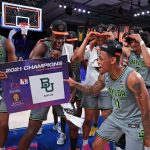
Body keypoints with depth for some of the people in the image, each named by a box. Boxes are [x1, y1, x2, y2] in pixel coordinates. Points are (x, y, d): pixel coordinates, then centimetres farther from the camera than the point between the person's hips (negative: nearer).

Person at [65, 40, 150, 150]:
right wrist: (75, 84, -4)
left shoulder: (133, 78, -31)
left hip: (134, 122, -6)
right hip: (116, 117, 6)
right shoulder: (104, 76, -11)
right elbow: (93, 90, 10)